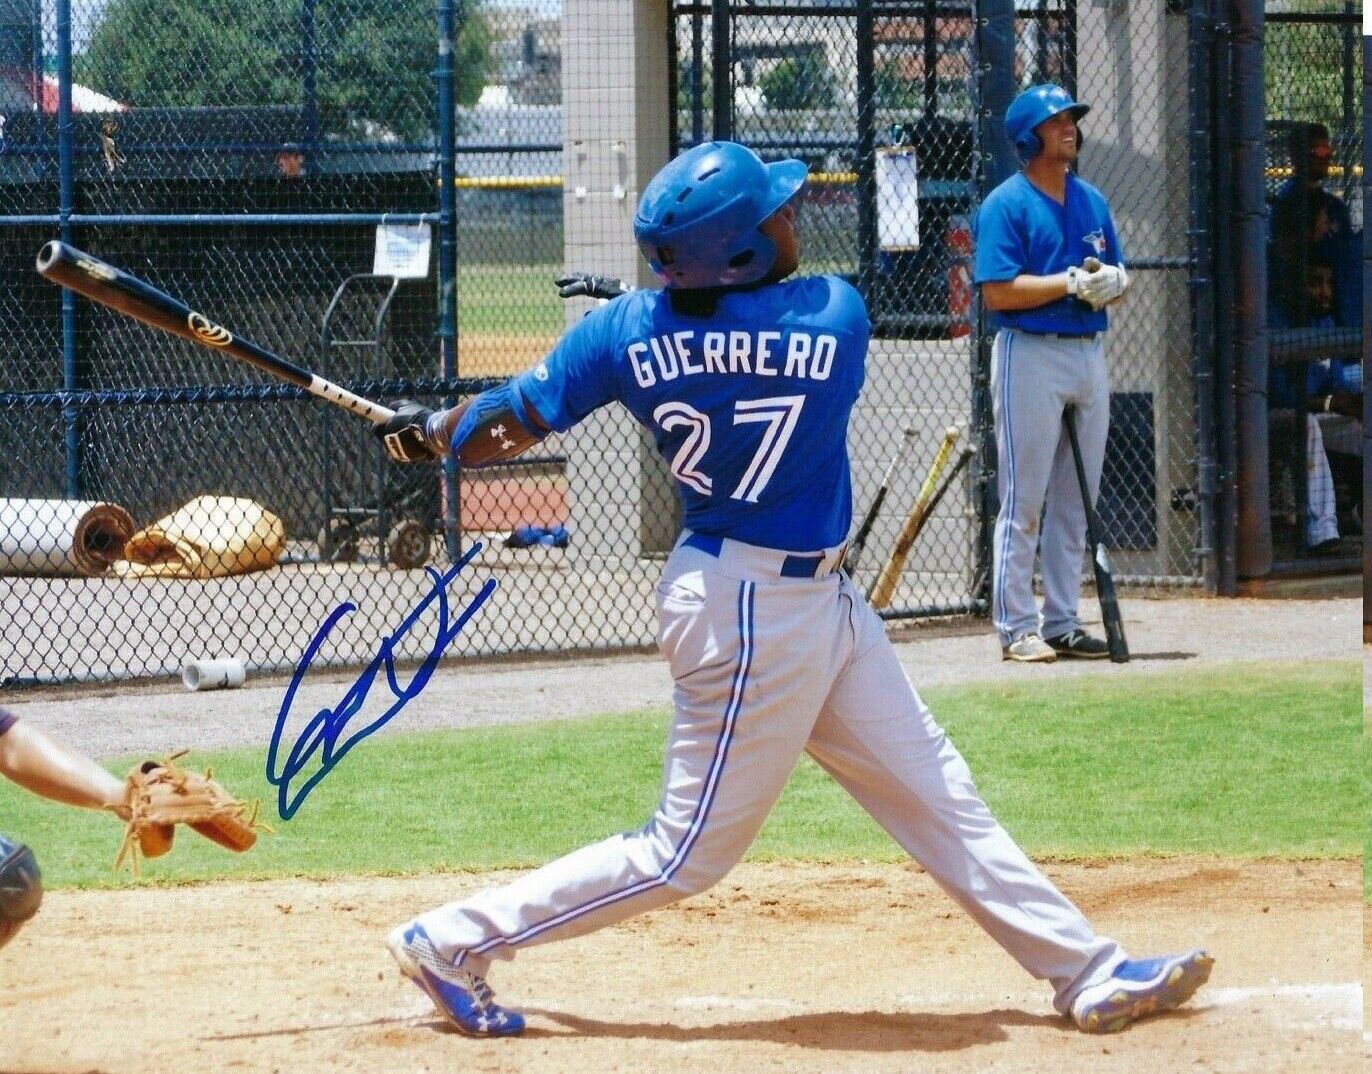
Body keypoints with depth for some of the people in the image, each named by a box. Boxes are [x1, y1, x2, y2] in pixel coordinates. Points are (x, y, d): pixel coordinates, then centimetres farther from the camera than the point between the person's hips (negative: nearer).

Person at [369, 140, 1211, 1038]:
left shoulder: (629, 329, -8)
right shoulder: (835, 315, -18)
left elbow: (507, 424, -5)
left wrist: (429, 432, 15)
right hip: (756, 615, -7)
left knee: (935, 790, 12)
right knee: (688, 854, 2)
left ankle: (1088, 972, 18)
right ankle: (455, 942, 6)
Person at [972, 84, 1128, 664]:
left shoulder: (1092, 201, 14)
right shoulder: (1006, 204, -8)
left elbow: (1115, 273, 17)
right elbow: (998, 293, -15)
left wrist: (1112, 281, -7)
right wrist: (1072, 282, -19)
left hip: (1090, 352, 7)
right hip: (1031, 353, -7)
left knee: (1075, 502, 10)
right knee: (1023, 502, -5)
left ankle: (1062, 623, 17)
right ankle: (1016, 628, -2)